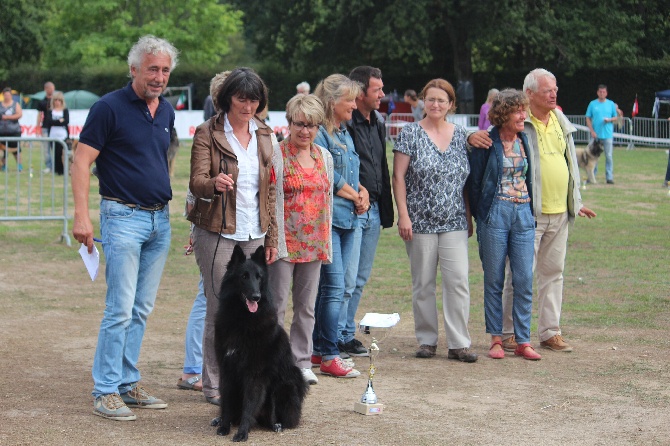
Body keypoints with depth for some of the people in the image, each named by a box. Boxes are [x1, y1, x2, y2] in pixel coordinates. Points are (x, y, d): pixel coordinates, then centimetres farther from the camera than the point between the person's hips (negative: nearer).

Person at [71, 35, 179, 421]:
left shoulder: (167, 111, 11)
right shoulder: (110, 108, -9)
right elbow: (82, 162, -11)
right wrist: (82, 215, -19)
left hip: (160, 218, 7)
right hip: (124, 217, -7)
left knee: (142, 310, 10)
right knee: (120, 309, -8)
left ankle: (128, 382, 19)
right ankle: (106, 392, -1)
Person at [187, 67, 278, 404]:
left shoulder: (264, 136, 12)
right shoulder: (208, 133, -3)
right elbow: (196, 182, -13)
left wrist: (272, 237, 13)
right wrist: (214, 183, -37)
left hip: (253, 235, 5)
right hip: (216, 234, -5)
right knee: (220, 310, -5)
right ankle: (213, 384, 6)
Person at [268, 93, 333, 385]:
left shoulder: (324, 157, 13)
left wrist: (327, 241, 16)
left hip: (314, 244, 5)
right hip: (284, 241, -5)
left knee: (306, 306, 10)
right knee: (276, 304, -3)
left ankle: (302, 362, 18)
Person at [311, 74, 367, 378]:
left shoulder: (345, 133, 17)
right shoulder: (319, 133, -11)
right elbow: (328, 178, -15)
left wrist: (362, 193, 3)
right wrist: (355, 197, -3)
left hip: (347, 218, 9)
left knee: (329, 287, 11)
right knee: (334, 287, -10)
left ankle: (318, 349, 17)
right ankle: (329, 356, -5)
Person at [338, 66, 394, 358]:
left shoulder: (377, 123, 15)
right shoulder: (344, 124, -13)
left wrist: (386, 211, 18)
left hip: (373, 210, 8)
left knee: (360, 279, 13)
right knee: (347, 279, -8)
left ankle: (347, 332, 21)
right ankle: (338, 337, 0)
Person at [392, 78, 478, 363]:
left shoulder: (460, 134, 10)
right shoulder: (411, 133, -1)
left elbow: (466, 179, 14)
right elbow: (398, 176, -4)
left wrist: (469, 218, 12)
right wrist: (403, 215, -11)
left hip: (454, 222, 3)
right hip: (420, 222, -2)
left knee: (458, 280, -5)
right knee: (423, 283, 3)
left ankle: (458, 344, -1)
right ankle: (426, 340, 14)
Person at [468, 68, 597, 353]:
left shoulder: (561, 122, 14)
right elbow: (490, 137, -8)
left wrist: (575, 202, 24)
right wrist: (472, 137, -32)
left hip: (560, 212, 7)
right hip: (529, 212, -7)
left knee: (553, 272, 11)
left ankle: (550, 332, 19)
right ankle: (509, 333, 4)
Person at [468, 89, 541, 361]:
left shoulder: (524, 140, 9)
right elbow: (474, 181, 1)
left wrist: (531, 211, 15)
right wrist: (479, 216, 4)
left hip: (523, 215, 4)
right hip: (495, 214, -4)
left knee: (525, 280, 0)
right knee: (494, 280, 3)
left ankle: (523, 341, 6)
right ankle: (496, 339, 12)